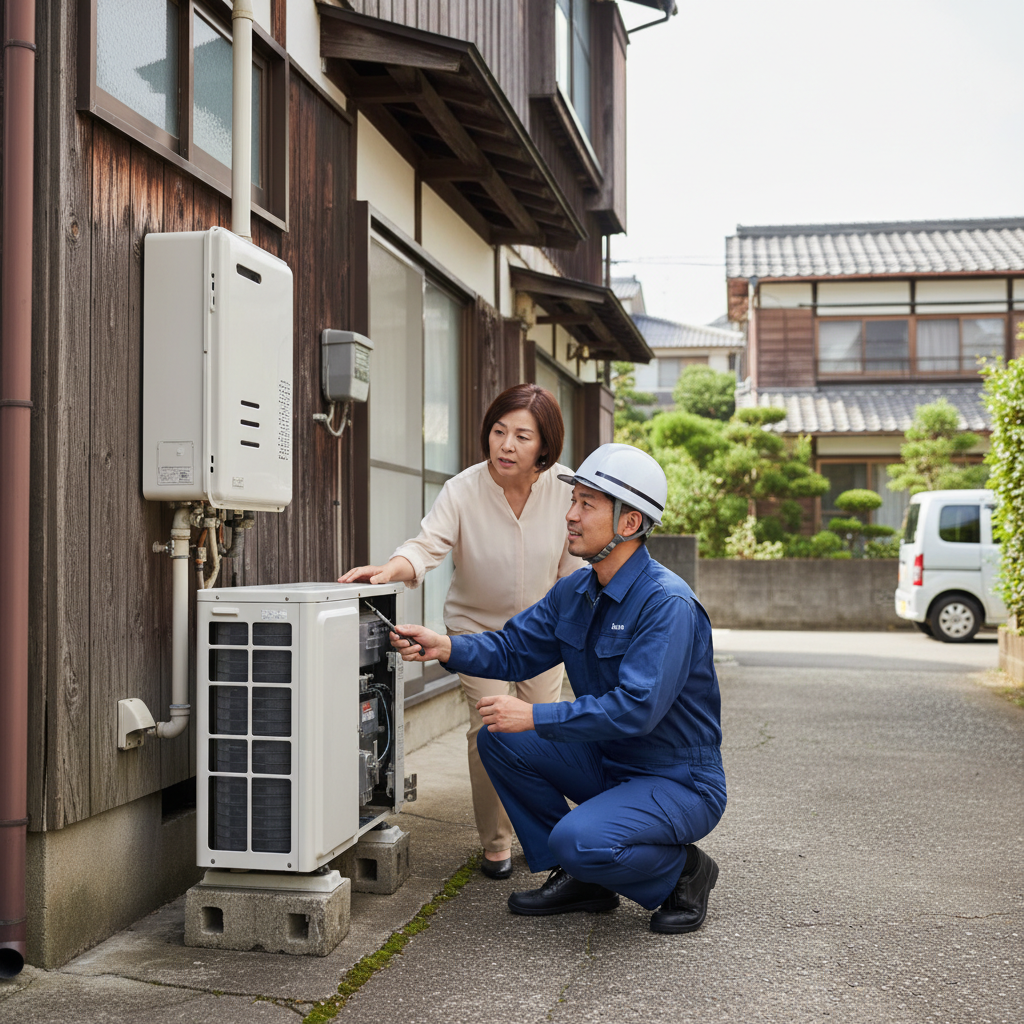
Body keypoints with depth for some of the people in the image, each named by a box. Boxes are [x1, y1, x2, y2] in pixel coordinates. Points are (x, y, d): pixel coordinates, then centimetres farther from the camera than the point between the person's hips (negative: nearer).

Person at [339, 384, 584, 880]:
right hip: (477, 625, -2)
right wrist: (391, 569, -55)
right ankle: (495, 843, 10)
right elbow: (427, 545, -35)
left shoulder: (565, 488, -18)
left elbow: (572, 561, -5)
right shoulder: (461, 491, -25)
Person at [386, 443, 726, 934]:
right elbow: (513, 648, 6)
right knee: (500, 740, -1)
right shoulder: (574, 591, 3)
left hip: (679, 784, -8)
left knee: (578, 840, -31)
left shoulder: (668, 604, -24)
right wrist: (446, 648, -13)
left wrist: (534, 717, -28)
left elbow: (636, 709, -31)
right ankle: (579, 880, 8)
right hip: (608, 765, 8)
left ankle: (682, 871, 1)